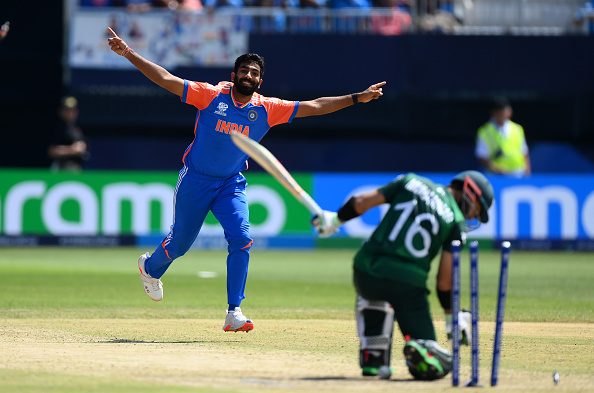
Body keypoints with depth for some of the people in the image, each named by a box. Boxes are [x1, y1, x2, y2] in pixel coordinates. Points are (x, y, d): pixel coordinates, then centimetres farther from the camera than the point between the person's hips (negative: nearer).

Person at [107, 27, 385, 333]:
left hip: (232, 184, 2)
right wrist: (129, 54, -28)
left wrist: (357, 98, -10)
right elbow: (166, 79, -19)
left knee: (241, 239, -17)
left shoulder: (267, 109, -8)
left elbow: (315, 107, -5)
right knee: (179, 242, 9)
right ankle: (150, 268, 46)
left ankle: (234, 313, -13)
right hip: (195, 181, -2)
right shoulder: (212, 95, -15)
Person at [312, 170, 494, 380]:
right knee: (439, 363, 8)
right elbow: (445, 278, 3)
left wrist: (336, 219, 25)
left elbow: (363, 201, 10)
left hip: (366, 271, 3)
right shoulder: (456, 221, 6)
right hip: (408, 284, -3)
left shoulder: (411, 182, 15)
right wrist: (452, 316, 14)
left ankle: (372, 357, 24)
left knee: (371, 291, 42)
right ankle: (422, 351, -28)